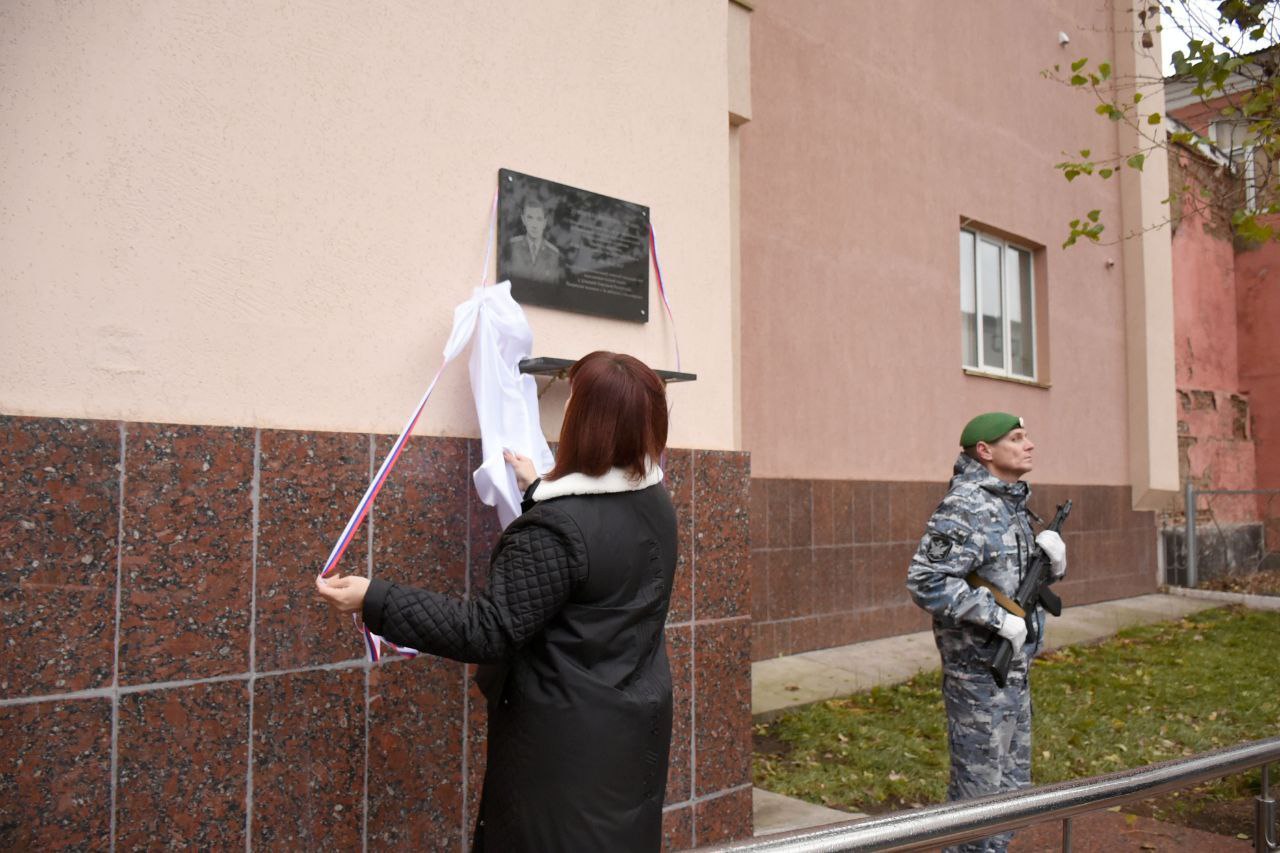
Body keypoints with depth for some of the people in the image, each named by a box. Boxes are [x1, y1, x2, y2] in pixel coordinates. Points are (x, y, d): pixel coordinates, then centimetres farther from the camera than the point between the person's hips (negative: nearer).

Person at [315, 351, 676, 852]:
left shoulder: (556, 528, -24)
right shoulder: (657, 505, 1)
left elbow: (488, 630, -24)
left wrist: (375, 601, -21)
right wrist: (536, 489, 29)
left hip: (567, 745, -8)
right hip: (636, 726, 8)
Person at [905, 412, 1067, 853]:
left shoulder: (1011, 503, 10)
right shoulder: (965, 507, -18)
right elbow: (925, 580, -27)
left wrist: (1052, 554, -3)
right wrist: (999, 618, -24)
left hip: (1014, 667, 9)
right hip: (980, 670, -9)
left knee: (1012, 784, 19)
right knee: (978, 789, 2)